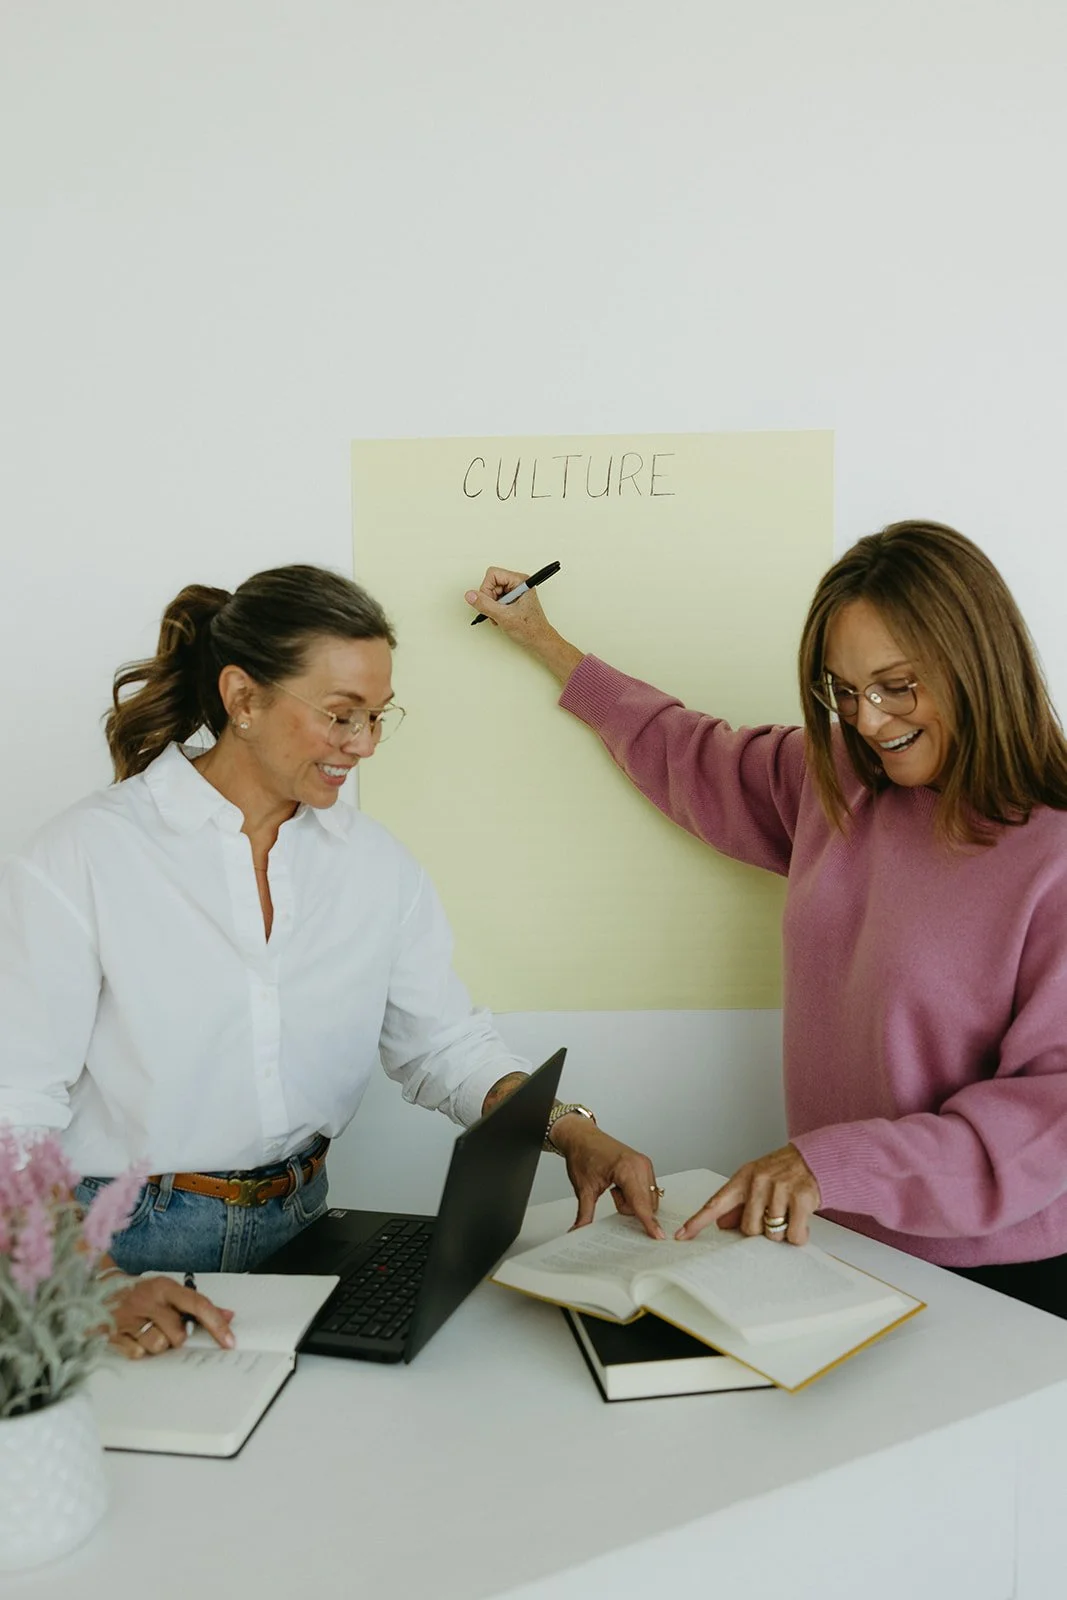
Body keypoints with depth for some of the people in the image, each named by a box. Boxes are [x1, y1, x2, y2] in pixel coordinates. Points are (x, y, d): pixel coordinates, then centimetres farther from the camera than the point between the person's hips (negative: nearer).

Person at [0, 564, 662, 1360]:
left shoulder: (372, 861, 5)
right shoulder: (84, 859, -11)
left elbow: (444, 1042, 9)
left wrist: (570, 1129, -8)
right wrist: (100, 1290, -28)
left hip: (298, 1227, 4)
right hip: (126, 1246, -4)